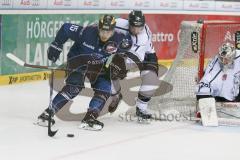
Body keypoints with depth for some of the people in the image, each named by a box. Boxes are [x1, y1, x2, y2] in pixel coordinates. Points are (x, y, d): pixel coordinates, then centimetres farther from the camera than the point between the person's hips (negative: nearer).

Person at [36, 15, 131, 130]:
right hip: (78, 59, -4)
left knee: (104, 89, -12)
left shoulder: (118, 39, -25)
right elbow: (66, 28, -19)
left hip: (98, 66, 4)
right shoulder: (87, 32, -31)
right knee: (74, 86, -23)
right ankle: (48, 112, -22)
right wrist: (56, 45, -14)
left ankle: (89, 118, -8)